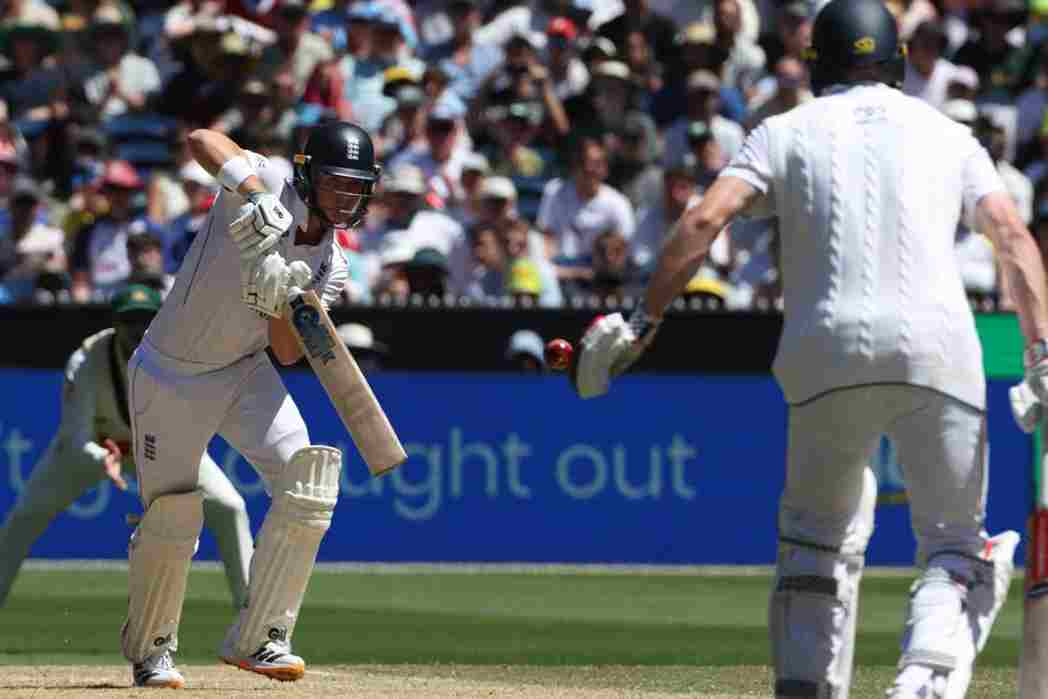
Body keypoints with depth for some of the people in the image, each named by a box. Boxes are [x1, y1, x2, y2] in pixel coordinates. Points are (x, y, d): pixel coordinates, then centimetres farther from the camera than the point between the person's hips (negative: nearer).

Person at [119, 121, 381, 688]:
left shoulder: (329, 266, -3)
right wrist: (250, 193, -50)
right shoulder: (268, 190, -18)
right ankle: (148, 651, 23)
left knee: (304, 484, -15)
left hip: (244, 374, 5)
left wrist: (280, 304, -30)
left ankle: (256, 638, -5)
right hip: (171, 376, -5)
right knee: (171, 520, -2)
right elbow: (201, 139, -35)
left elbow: (289, 353, -10)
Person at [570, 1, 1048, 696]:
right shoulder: (948, 134, 17)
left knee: (820, 536, 19)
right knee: (955, 543, 6)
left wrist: (642, 321, -1)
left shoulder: (787, 132, 14)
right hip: (937, 351, -1)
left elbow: (705, 220, -1)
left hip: (827, 356, 1)